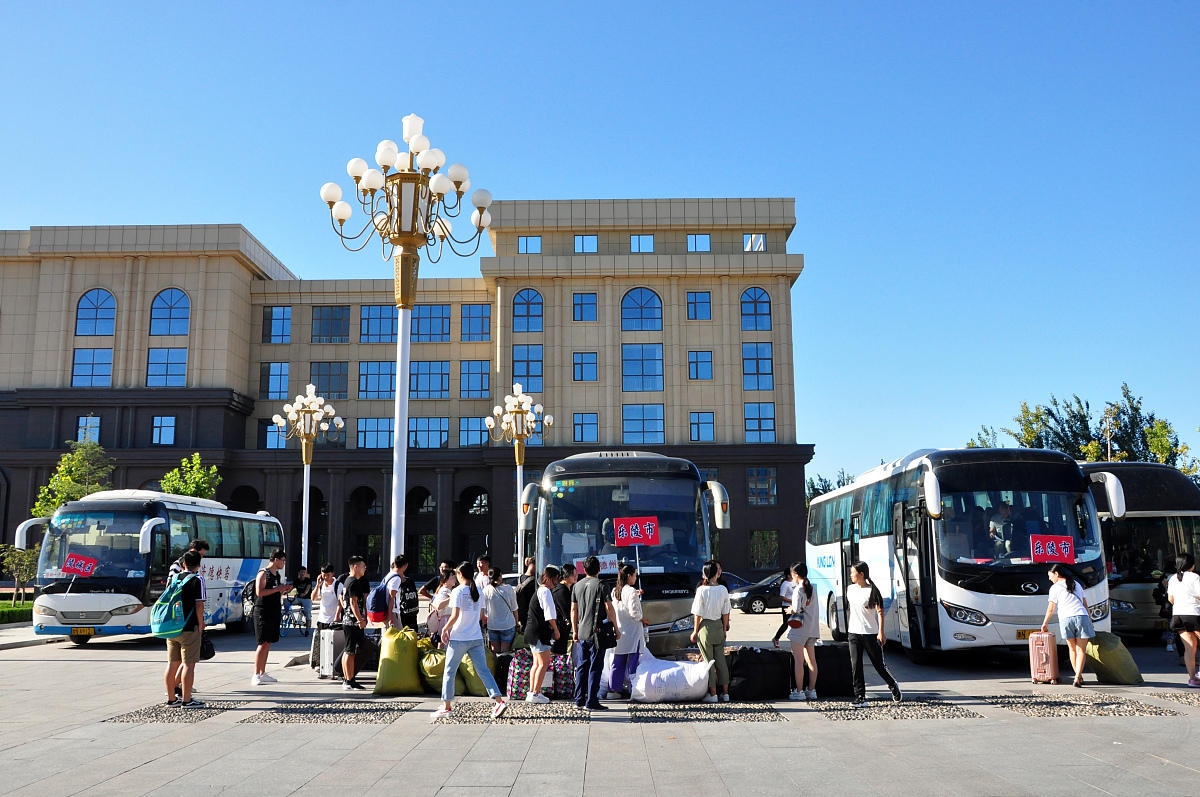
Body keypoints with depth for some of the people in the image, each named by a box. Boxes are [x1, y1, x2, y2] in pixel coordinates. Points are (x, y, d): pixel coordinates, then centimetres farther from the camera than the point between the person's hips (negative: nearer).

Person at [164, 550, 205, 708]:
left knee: (172, 664, 13)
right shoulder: (197, 580, -9)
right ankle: (186, 700, -2)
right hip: (189, 628, -7)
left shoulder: (174, 578, 11)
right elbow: (199, 605, -13)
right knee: (189, 664, -3)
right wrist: (200, 625, -5)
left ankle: (171, 698, 20)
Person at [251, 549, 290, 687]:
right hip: (263, 613, -8)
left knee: (268, 644, 10)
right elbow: (260, 592, -22)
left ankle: (262, 674, 16)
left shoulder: (278, 574, 16)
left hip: (274, 613, 9)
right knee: (263, 644, -10)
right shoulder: (263, 573, -10)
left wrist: (284, 591, 6)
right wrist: (278, 589, -19)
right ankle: (256, 675, -7)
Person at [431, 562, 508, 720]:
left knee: (449, 672, 8)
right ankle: (499, 701, -5)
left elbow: (455, 616, -18)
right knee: (483, 671, 5)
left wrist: (445, 629, -5)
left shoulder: (458, 591, -10)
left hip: (459, 638, -5)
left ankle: (446, 707, 12)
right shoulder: (478, 591, 8)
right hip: (477, 638, 5)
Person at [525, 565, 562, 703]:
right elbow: (550, 614, -17)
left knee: (537, 663, 13)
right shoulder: (545, 591, -13)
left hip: (533, 632, 10)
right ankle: (535, 693, -6)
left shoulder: (539, 590, 18)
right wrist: (556, 630, -9)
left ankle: (531, 692, 15)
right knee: (544, 663, -7)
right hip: (540, 632, -10)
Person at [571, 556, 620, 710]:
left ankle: (579, 699, 17)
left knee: (582, 666, 13)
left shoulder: (577, 585, 10)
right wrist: (616, 628, -2)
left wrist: (574, 630, 20)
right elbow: (609, 608, -10)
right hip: (597, 632, -6)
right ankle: (592, 702, -3)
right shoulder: (601, 584, -8)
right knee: (595, 667, -3)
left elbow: (573, 609, 13)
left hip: (582, 633, 6)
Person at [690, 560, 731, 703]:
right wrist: (724, 629, 15)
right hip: (719, 626, 4)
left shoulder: (702, 590, -13)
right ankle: (725, 693, 15)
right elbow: (726, 612, 5)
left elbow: (698, 614, -11)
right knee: (721, 659, 11)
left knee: (708, 661, 3)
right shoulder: (723, 589, -1)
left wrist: (695, 631, -3)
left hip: (705, 626, -4)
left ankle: (712, 694, 5)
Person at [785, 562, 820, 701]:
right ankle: (811, 690, 13)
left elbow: (796, 610, -19)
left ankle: (799, 691, -2)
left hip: (800, 628, -8)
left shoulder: (798, 589, -14)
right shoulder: (811, 588, 11)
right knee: (811, 660, 10)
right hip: (812, 628, 8)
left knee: (798, 661, -3)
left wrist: (790, 610, 2)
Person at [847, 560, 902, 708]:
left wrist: (881, 632, -18)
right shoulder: (850, 589, 8)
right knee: (855, 665, -6)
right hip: (854, 633, 5)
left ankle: (894, 686, 32)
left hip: (871, 633, -4)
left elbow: (880, 612, -11)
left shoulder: (872, 590, -9)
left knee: (879, 664, 6)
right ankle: (860, 698, -3)